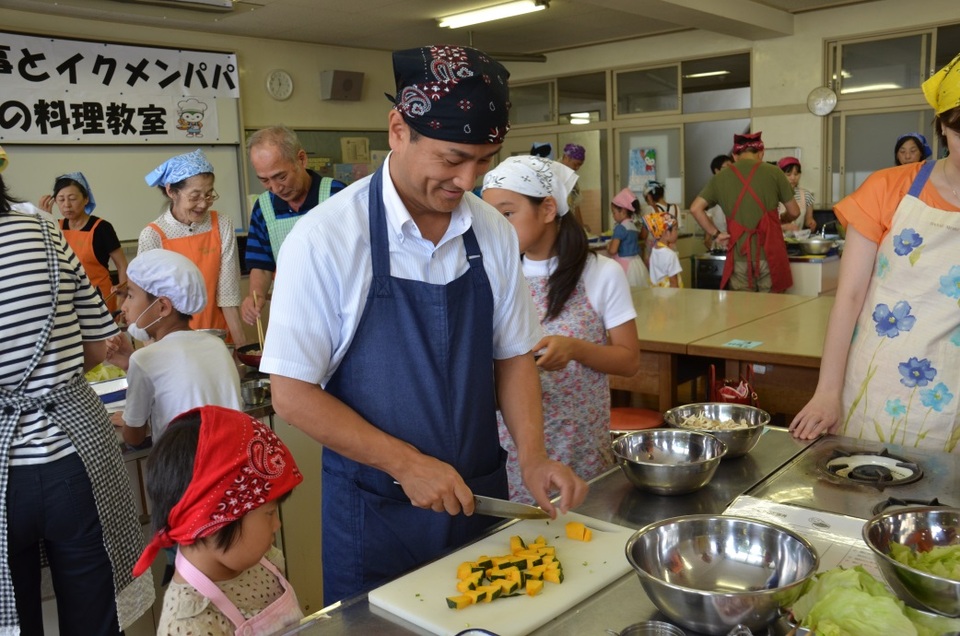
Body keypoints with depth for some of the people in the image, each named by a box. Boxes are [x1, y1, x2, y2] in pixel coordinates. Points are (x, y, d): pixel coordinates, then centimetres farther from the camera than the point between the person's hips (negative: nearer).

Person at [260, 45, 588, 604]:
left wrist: (533, 456, -10)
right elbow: (292, 392, -15)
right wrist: (405, 463, -19)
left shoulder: (495, 233, -4)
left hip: (481, 495, 4)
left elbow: (513, 356, 4)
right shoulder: (325, 238, -17)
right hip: (375, 514, -4)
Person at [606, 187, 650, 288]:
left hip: (626, 266, -9)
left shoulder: (620, 228, -15)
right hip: (637, 264, 9)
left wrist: (608, 247, 1)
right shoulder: (634, 226, 11)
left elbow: (613, 250, -21)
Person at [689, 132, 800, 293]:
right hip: (769, 254, -1)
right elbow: (794, 212, 7)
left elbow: (695, 208, 3)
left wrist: (715, 234, 5)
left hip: (738, 256, 2)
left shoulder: (721, 177, 5)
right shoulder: (773, 172, 0)